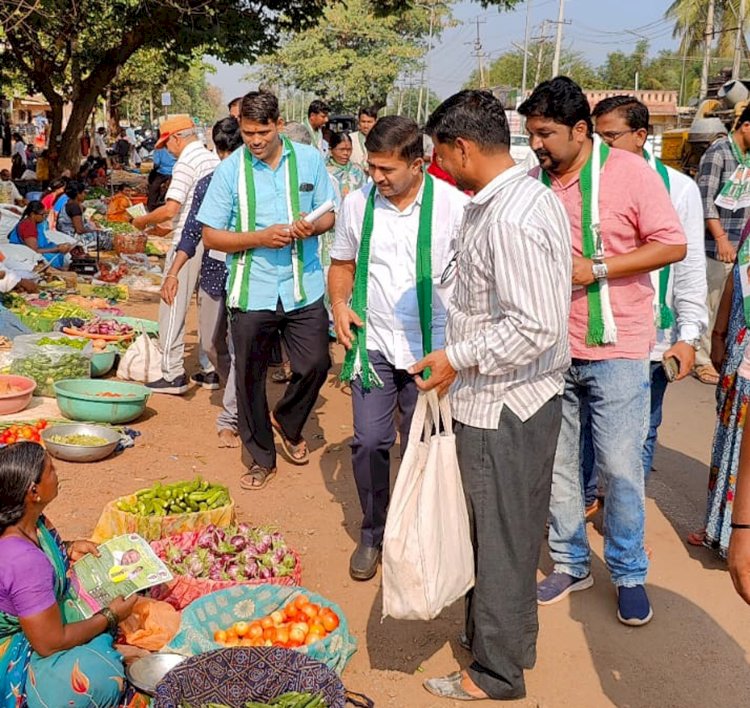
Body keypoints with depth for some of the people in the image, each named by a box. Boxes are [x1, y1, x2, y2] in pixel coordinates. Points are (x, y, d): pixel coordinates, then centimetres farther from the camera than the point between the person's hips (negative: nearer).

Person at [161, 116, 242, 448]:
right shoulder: (207, 184, 4)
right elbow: (191, 234, 7)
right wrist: (173, 273, -2)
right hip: (213, 271, 4)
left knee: (240, 347, -7)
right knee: (212, 344, 13)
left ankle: (228, 419, 2)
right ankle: (237, 397, 36)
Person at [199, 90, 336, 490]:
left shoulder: (309, 160, 2)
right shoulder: (230, 170, -2)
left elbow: (329, 215, 10)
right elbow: (211, 235, -3)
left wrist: (313, 226, -14)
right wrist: (261, 238, -17)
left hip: (304, 287, 1)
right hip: (251, 290, -1)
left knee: (315, 364, 1)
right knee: (250, 377, 7)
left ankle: (287, 423, 33)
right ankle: (260, 459, 24)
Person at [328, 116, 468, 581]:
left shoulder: (453, 205, -8)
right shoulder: (357, 204, 1)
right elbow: (343, 263, 15)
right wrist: (340, 304, -4)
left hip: (431, 347, -2)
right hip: (374, 342, 2)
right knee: (370, 442, 2)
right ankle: (373, 533, 23)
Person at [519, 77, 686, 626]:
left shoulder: (630, 171, -8)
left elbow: (673, 245, -10)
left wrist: (596, 268, -17)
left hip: (615, 347, -4)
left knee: (621, 466, 1)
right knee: (555, 462, 12)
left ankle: (629, 574, 22)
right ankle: (571, 563, 30)